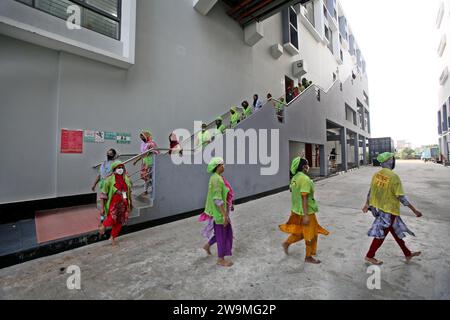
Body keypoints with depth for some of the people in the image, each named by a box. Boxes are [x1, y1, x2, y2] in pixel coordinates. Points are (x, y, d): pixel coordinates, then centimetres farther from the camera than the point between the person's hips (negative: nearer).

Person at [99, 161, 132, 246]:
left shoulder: (127, 179, 1)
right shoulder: (109, 180, -10)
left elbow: (129, 192, 12)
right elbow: (103, 195, -6)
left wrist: (130, 203, 18)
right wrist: (102, 208, -7)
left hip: (123, 204, 4)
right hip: (113, 204, -4)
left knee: (119, 223, 11)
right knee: (112, 220, -20)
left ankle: (113, 237, 36)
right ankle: (103, 226, 17)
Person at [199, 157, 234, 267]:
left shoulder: (218, 177, 7)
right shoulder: (216, 179, -25)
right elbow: (218, 199, -28)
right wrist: (225, 215, -24)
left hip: (221, 210, 10)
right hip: (219, 212, -10)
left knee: (226, 232, 23)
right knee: (222, 234, 7)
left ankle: (208, 245, 39)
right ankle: (220, 259, 27)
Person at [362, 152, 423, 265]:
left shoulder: (376, 175, 0)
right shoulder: (394, 177, -20)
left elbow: (371, 191, 7)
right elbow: (401, 197, -16)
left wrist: (367, 204, 17)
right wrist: (414, 210, -6)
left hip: (378, 208, 7)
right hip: (389, 210, -7)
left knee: (396, 231, 23)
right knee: (381, 234, 6)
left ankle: (408, 254, 41)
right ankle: (369, 256, 18)